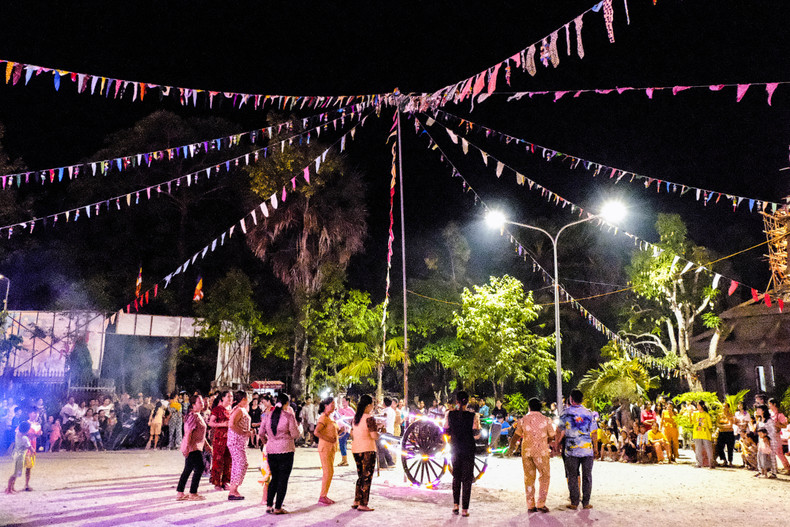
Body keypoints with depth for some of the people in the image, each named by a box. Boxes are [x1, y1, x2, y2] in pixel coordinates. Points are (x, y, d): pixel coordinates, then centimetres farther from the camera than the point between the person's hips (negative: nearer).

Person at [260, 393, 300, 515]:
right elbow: (295, 435, -9)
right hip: (285, 450, -5)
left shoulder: (267, 415, 4)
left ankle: (269, 506, 17)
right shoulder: (289, 416, -10)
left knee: (274, 478, 17)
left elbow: (261, 433, 9)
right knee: (283, 479, 4)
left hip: (271, 451, 5)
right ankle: (278, 508, 6)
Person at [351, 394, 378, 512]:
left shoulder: (355, 418, 8)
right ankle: (363, 504, 2)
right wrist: (379, 433, 0)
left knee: (361, 476, 18)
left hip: (356, 449, 7)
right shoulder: (369, 418, -14)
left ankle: (356, 502, 20)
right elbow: (374, 436, -20)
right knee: (367, 477, 1)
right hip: (367, 449, -7)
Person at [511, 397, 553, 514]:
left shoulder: (523, 420, 3)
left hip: (526, 451, 2)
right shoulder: (546, 420, -1)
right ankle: (541, 504, 1)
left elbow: (516, 436, 8)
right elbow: (552, 437, 5)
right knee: (545, 476, 9)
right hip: (541, 451, -2)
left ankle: (530, 505, 10)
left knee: (529, 477, 10)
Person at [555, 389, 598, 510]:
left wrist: (556, 443, 17)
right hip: (588, 450, 2)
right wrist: (596, 448, 14)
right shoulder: (589, 413, 3)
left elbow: (559, 430, 3)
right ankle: (586, 502, 12)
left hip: (572, 450, -2)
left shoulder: (566, 412, -3)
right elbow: (593, 433, 5)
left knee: (572, 476, 6)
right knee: (587, 476, 10)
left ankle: (574, 503, 7)